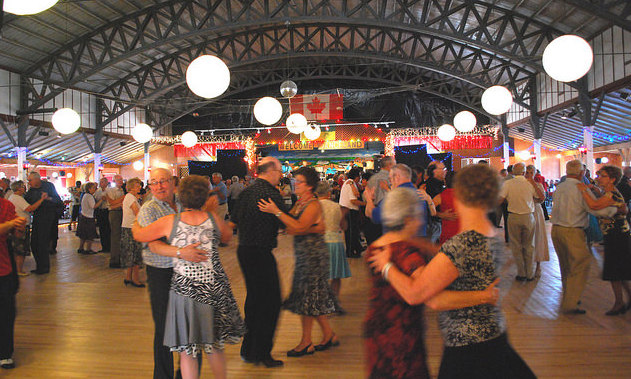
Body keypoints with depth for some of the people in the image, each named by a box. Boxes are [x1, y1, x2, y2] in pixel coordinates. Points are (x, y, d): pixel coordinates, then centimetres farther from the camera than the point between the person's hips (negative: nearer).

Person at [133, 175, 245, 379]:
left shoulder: (170, 222, -7)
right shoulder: (213, 218, -2)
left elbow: (139, 235, 6)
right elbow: (228, 237, 17)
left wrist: (136, 222, 27)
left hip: (185, 289, -2)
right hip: (215, 287, 2)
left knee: (187, 350, 11)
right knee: (215, 345, 20)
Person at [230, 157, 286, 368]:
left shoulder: (246, 191, 10)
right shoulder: (271, 193, -15)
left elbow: (235, 219, 17)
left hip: (244, 250, 9)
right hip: (261, 253, -9)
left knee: (253, 299, 18)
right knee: (271, 302, 0)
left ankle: (248, 350, 27)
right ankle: (262, 353, 6)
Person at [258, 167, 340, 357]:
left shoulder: (313, 205, -14)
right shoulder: (299, 203, 12)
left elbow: (299, 227, -28)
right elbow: (290, 228, 6)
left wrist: (276, 212, -29)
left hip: (314, 255, -9)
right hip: (303, 255, 9)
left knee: (307, 298, -1)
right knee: (314, 298, 15)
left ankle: (306, 343, 10)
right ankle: (329, 335, 28)